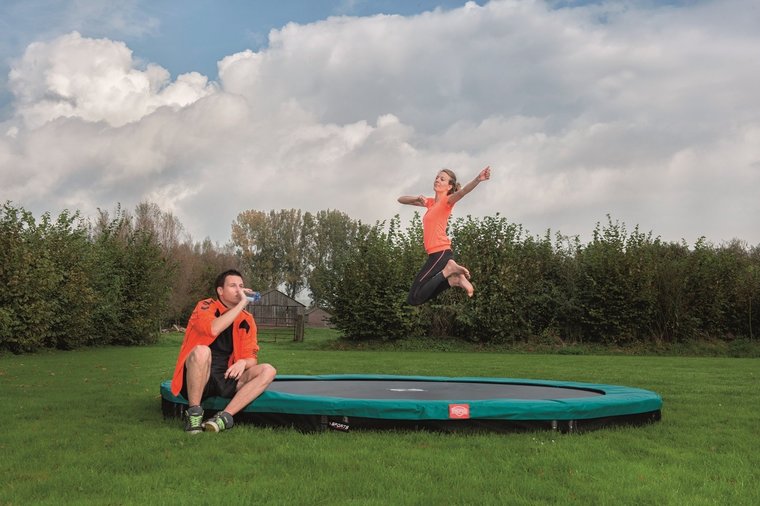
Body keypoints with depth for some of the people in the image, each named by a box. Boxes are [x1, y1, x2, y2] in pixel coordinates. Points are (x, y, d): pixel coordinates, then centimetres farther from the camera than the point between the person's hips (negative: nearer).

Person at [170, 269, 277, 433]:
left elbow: (252, 357, 7)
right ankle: (194, 414, -23)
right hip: (197, 379, -5)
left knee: (267, 371, -14)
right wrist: (241, 304, -20)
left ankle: (225, 416, -27)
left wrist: (243, 362, -17)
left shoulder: (247, 320, 9)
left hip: (225, 380, 5)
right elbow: (213, 329, -28)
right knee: (202, 351, -35)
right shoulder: (206, 306, -5)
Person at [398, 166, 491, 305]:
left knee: (413, 299, -11)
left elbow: (463, 191, -26)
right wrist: (417, 198, -2)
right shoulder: (431, 202, 19)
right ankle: (454, 278, 5)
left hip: (441, 254, -9)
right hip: (437, 254, 9)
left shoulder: (447, 200, -4)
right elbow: (401, 199, 20)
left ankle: (449, 271, -9)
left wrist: (478, 179, -46)